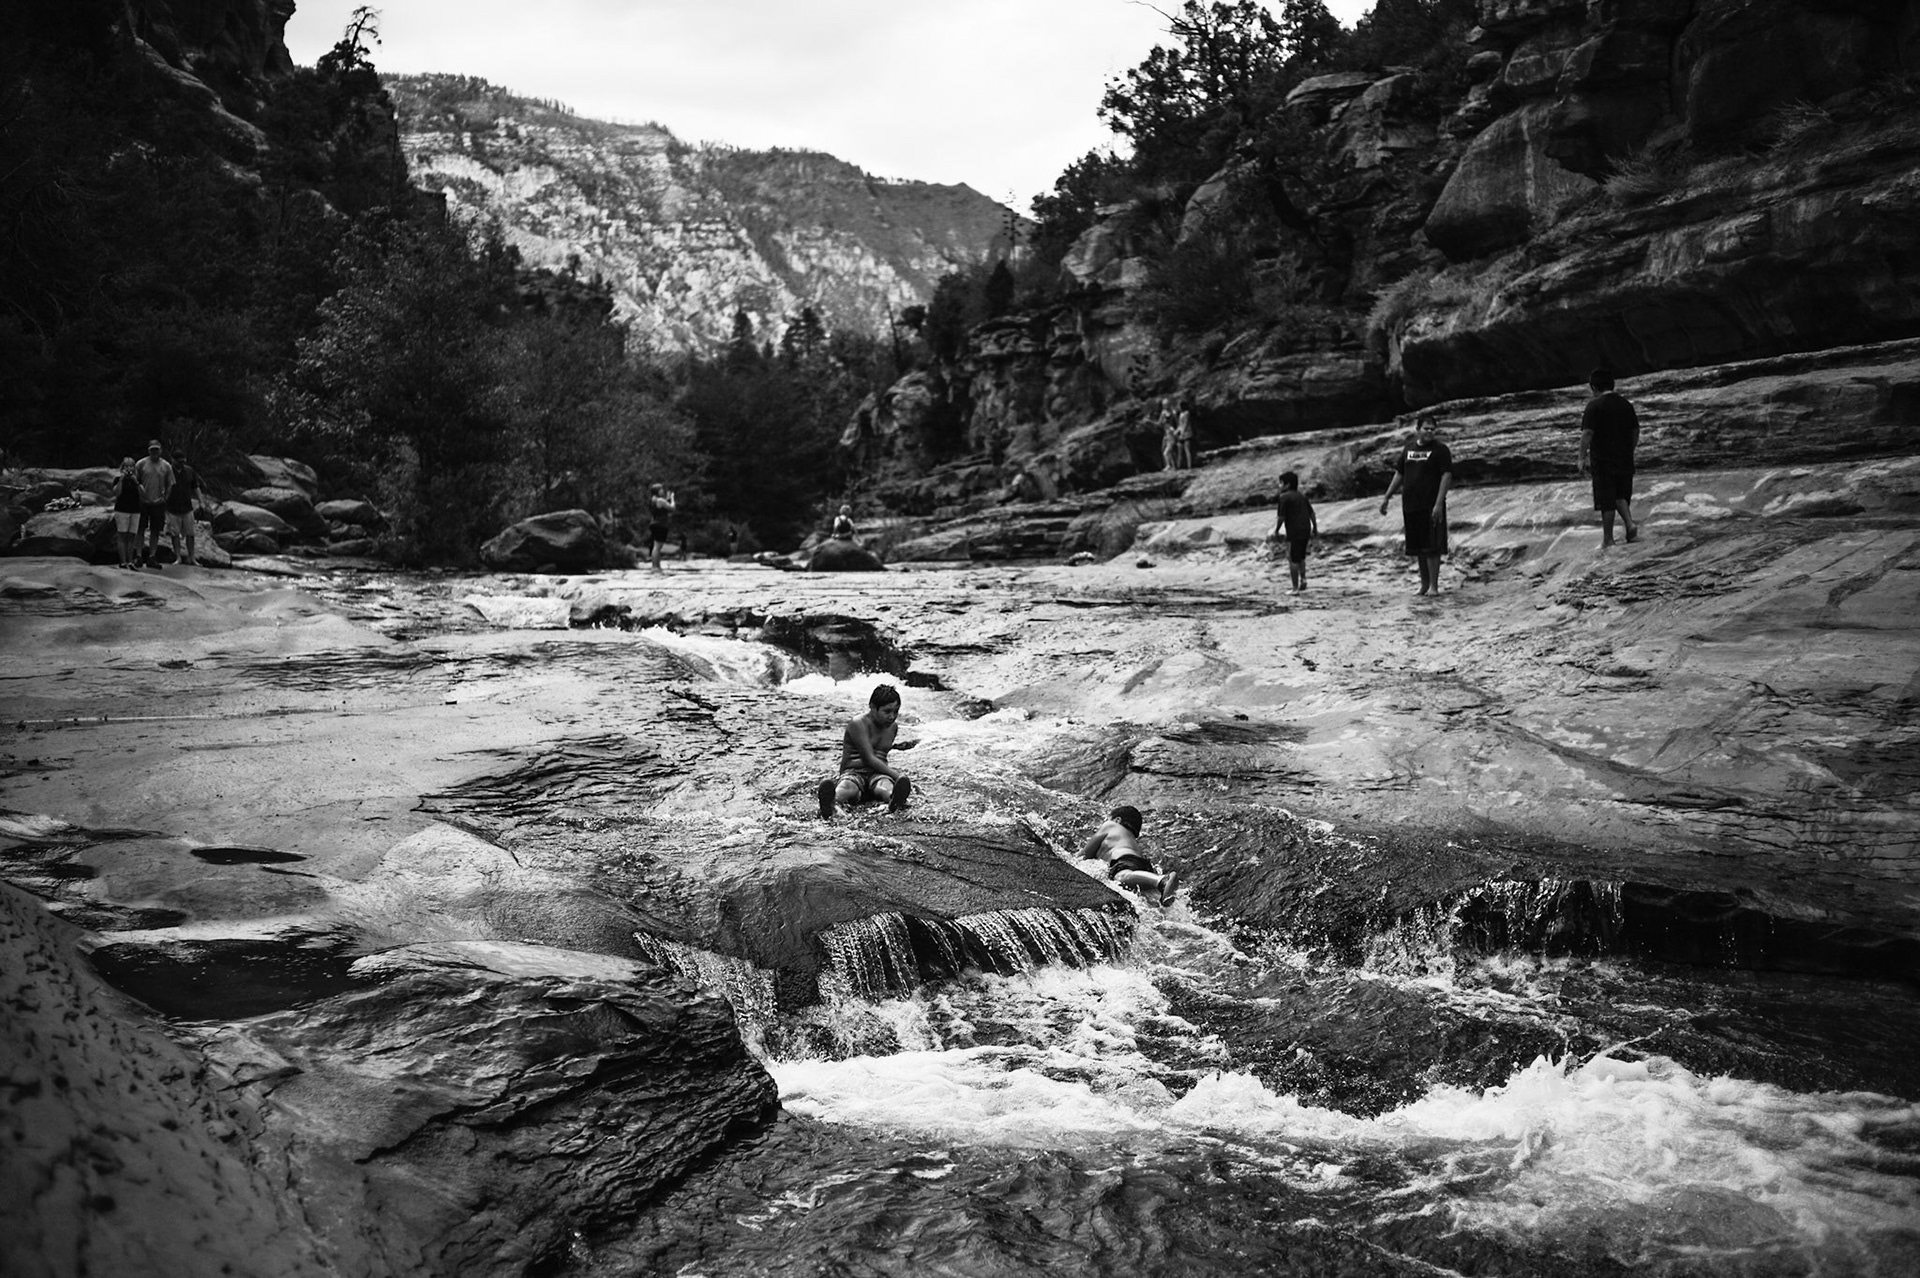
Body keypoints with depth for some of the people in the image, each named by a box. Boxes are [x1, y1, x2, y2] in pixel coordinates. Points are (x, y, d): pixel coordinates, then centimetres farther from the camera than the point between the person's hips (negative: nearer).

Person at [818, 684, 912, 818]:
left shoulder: (893, 727, 14)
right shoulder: (858, 724, -9)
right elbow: (870, 759, -16)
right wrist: (897, 776, -20)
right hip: (853, 772, -3)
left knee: (884, 786, -37)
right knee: (848, 788, -41)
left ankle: (894, 799, -76)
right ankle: (830, 799, -79)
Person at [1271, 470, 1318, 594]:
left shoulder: (1285, 497, -9)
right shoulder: (1302, 496, 14)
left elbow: (1281, 516, -13)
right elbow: (1311, 513, 15)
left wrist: (1276, 531, -2)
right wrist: (1315, 528, 22)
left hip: (1294, 532, -8)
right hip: (1305, 531, 8)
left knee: (1293, 560, 0)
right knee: (1301, 557, 26)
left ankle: (1295, 588, 1)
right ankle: (1303, 578, 14)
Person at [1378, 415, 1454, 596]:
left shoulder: (1440, 450, -4)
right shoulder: (1409, 449, 12)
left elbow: (1446, 476, -10)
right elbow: (1399, 474, 19)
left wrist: (1439, 504, -19)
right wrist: (1386, 497, 14)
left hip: (1431, 506, -5)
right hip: (1410, 506, 5)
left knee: (1431, 547, -6)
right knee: (1418, 548, 12)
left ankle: (1433, 586, -1)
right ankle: (1424, 583, 24)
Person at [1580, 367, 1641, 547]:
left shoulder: (1594, 406, -10)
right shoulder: (1626, 404, 8)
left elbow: (1587, 433, -17)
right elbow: (1635, 431, 12)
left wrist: (1582, 458, -13)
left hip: (1602, 460, -5)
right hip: (1624, 458, 5)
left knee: (1606, 501, 0)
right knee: (1621, 496, 18)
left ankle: (1608, 539, 5)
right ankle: (1630, 523, -3)